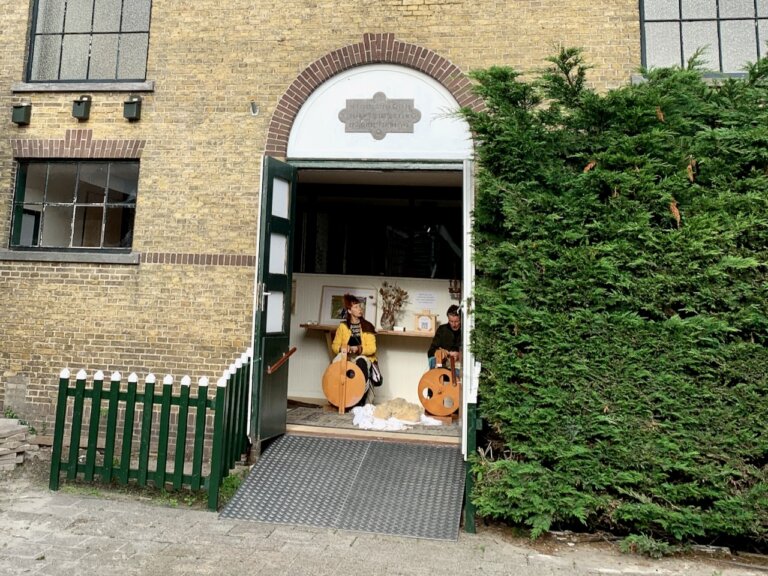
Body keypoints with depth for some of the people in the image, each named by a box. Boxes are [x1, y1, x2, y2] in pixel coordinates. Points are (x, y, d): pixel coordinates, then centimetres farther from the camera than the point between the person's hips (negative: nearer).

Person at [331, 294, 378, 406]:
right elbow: (335, 345, 7)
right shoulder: (343, 326, 7)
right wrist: (341, 348, -17)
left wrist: (358, 349, -24)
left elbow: (372, 348, -6)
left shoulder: (367, 326, 2)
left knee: (361, 362, -37)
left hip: (363, 358, -1)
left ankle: (361, 400, -28)